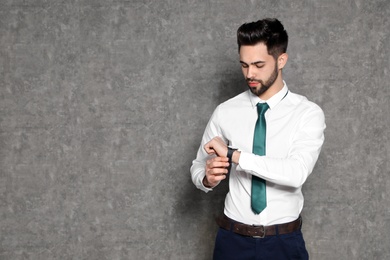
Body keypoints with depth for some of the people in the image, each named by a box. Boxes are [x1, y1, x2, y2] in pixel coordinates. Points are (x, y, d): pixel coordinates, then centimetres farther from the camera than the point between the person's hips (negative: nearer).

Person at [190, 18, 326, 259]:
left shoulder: (308, 113, -9)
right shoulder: (225, 112, -2)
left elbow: (297, 173, -23)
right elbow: (199, 166, 6)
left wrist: (233, 154, -24)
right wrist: (207, 177, -17)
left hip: (284, 240, -1)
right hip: (233, 238, 2)